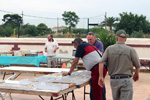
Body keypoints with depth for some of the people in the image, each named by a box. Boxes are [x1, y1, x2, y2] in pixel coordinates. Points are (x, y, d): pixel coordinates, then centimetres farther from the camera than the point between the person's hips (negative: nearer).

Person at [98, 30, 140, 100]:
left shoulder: (109, 49, 1)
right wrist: (136, 74, 20)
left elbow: (101, 62, -9)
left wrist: (101, 77, -8)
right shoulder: (131, 50, -6)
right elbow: (137, 66, 0)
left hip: (113, 80, 4)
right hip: (126, 80, -4)